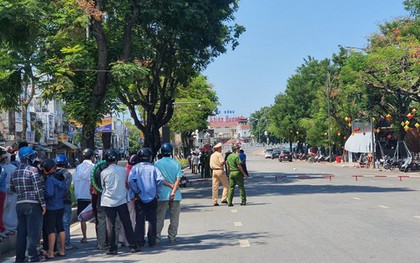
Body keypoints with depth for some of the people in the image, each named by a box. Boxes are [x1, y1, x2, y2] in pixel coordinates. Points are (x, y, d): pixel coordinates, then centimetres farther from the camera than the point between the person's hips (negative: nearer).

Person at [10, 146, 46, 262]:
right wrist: (43, 204, -10)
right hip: (32, 204, -7)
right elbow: (38, 189, -15)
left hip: (19, 204, 7)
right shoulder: (32, 170, -11)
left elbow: (12, 189, 18)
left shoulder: (15, 172, 10)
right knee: (33, 231, -1)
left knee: (21, 231, 12)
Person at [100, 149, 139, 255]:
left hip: (109, 202, -1)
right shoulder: (123, 170, -1)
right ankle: (133, 246, 7)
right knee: (127, 224, 7)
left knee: (111, 225, 4)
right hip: (122, 201, 1)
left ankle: (112, 248, 6)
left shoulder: (104, 172, -6)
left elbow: (103, 187, 9)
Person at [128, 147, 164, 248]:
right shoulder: (153, 168, -1)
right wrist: (156, 191, -2)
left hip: (139, 198, 0)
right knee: (152, 220, 8)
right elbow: (161, 179, -13)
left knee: (140, 220, 6)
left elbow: (130, 180, -17)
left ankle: (140, 242, 7)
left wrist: (136, 191, -7)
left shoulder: (136, 167, -3)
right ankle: (152, 241, 10)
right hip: (152, 198, 0)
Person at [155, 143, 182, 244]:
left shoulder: (157, 164, -2)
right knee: (174, 217, 11)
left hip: (162, 194, -1)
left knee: (159, 218, 5)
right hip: (175, 195, 1)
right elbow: (178, 179, -7)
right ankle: (172, 237, 14)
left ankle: (157, 238, 4)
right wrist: (173, 191, -12)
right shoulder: (176, 164, 2)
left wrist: (169, 185, -6)